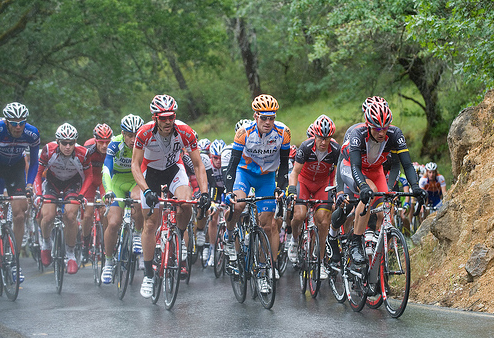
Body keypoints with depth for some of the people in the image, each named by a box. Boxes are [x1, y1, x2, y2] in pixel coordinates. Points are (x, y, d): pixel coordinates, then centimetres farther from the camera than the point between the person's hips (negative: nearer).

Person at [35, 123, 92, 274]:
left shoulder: (82, 153, -27)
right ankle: (46, 242, 17)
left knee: (70, 216, -23)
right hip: (52, 181, 1)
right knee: (48, 217, -18)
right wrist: (38, 194, -24)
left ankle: (70, 254, -3)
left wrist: (81, 194, -23)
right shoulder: (48, 150, -27)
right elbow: (38, 173, -12)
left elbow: (89, 176, -10)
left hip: (73, 183, -1)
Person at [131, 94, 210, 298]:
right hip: (150, 171, -1)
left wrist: (204, 192, -33)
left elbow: (198, 165, -20)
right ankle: (148, 276, 6)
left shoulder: (185, 132, -27)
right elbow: (135, 165, -25)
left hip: (174, 168, 1)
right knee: (150, 224, -5)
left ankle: (180, 237, 2)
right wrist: (146, 190, -39)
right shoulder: (145, 133, -30)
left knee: (186, 203, -29)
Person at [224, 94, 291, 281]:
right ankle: (229, 236, -4)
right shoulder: (244, 132, -26)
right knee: (238, 203, -31)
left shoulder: (282, 132, -21)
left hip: (267, 177, 1)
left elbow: (284, 164, -10)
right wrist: (229, 191, -37)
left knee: (268, 223, -2)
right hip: (245, 172, -1)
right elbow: (233, 163, -25)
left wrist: (280, 188, -21)